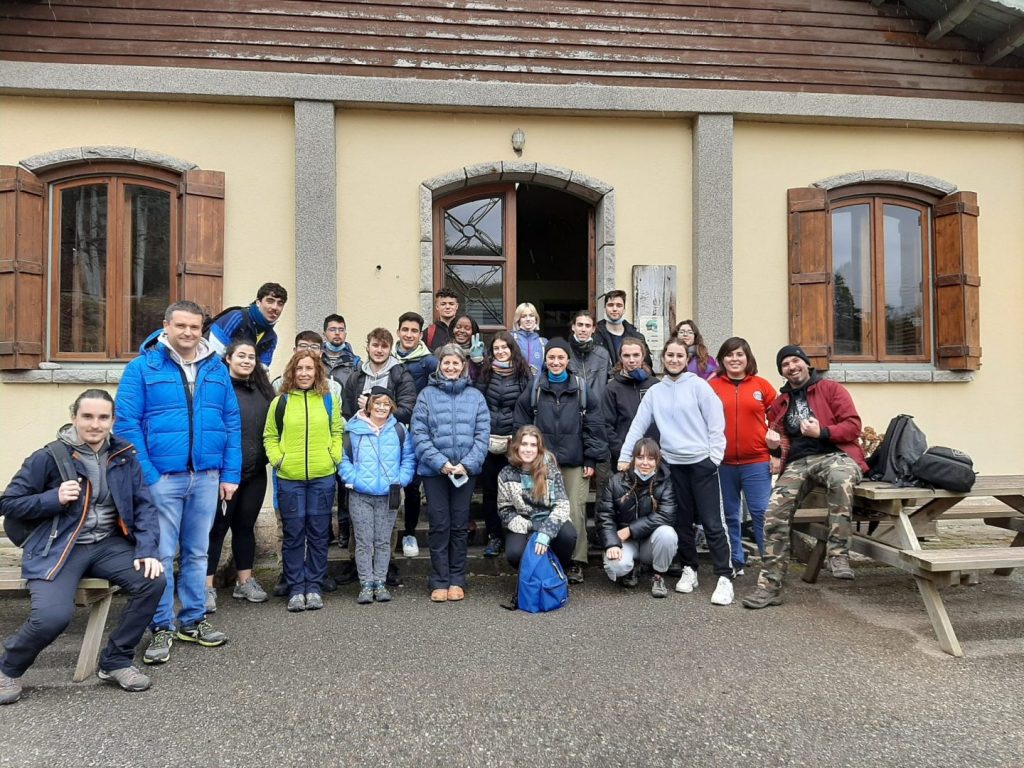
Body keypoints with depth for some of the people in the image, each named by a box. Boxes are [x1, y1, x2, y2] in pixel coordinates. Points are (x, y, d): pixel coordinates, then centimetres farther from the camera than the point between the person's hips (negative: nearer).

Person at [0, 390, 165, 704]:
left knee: (153, 581, -21)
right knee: (53, 616, -27)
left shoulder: (124, 456, 3)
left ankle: (115, 661, 1)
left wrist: (147, 550, -12)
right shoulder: (49, 457, -7)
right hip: (58, 548, -3)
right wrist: (54, 499, -17)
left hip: (108, 544, 4)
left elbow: (144, 506, 2)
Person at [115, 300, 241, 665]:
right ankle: (161, 628, 17)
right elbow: (126, 424, -8)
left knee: (197, 552, 14)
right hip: (162, 477, -3)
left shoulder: (217, 370, 9)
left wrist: (230, 474, 2)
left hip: (206, 477, 4)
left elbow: (232, 424, 8)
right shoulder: (142, 367, -3)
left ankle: (193, 620, 27)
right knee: (161, 555, 3)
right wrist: (145, 475, -15)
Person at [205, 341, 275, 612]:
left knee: (246, 526, 14)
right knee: (217, 527, 1)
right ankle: (207, 587, 9)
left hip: (255, 472, 6)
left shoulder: (261, 390, 11)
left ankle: (244, 582, 24)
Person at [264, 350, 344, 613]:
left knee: (318, 534, 7)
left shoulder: (329, 400, 7)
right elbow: (270, 436, 6)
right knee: (293, 534, 4)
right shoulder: (280, 401, 3)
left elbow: (337, 433, 10)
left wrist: (334, 457, -4)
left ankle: (314, 587, 17)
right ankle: (296, 589, 14)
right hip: (289, 478, -1)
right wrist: (277, 459, -8)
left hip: (323, 477, 1)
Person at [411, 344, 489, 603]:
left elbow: (482, 434, 0)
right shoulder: (427, 395, 0)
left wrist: (467, 464, -11)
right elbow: (419, 434, -5)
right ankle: (439, 581, 13)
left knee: (460, 525, 9)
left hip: (466, 471, 1)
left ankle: (457, 580, 18)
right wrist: (440, 462, -14)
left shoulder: (475, 396, 5)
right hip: (434, 470, -1)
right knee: (439, 525, 4)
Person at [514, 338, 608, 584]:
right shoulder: (534, 389, 7)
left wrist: (592, 459, -1)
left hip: (576, 463, -1)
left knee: (576, 513, -3)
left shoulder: (581, 388, 5)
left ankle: (576, 562, 9)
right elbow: (522, 425, 7)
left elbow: (594, 425, 4)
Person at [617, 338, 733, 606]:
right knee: (683, 521, 12)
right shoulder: (655, 391, 8)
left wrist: (714, 456, -9)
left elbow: (716, 421, -4)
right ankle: (689, 569, 25)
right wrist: (624, 456, 5)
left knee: (712, 523, -4)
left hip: (702, 462, -4)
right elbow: (638, 425, 8)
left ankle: (724, 577, 1)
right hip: (674, 464, 4)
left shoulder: (698, 385, -2)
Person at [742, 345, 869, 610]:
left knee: (841, 479, -42)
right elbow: (780, 446, 26)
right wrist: (773, 445, 2)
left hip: (834, 455, -4)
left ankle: (839, 553, -31)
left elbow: (853, 425, -2)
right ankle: (770, 585, -13)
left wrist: (822, 432, -16)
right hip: (797, 463, 4)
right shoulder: (780, 403, 22)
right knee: (774, 513, -19)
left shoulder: (831, 389, 8)